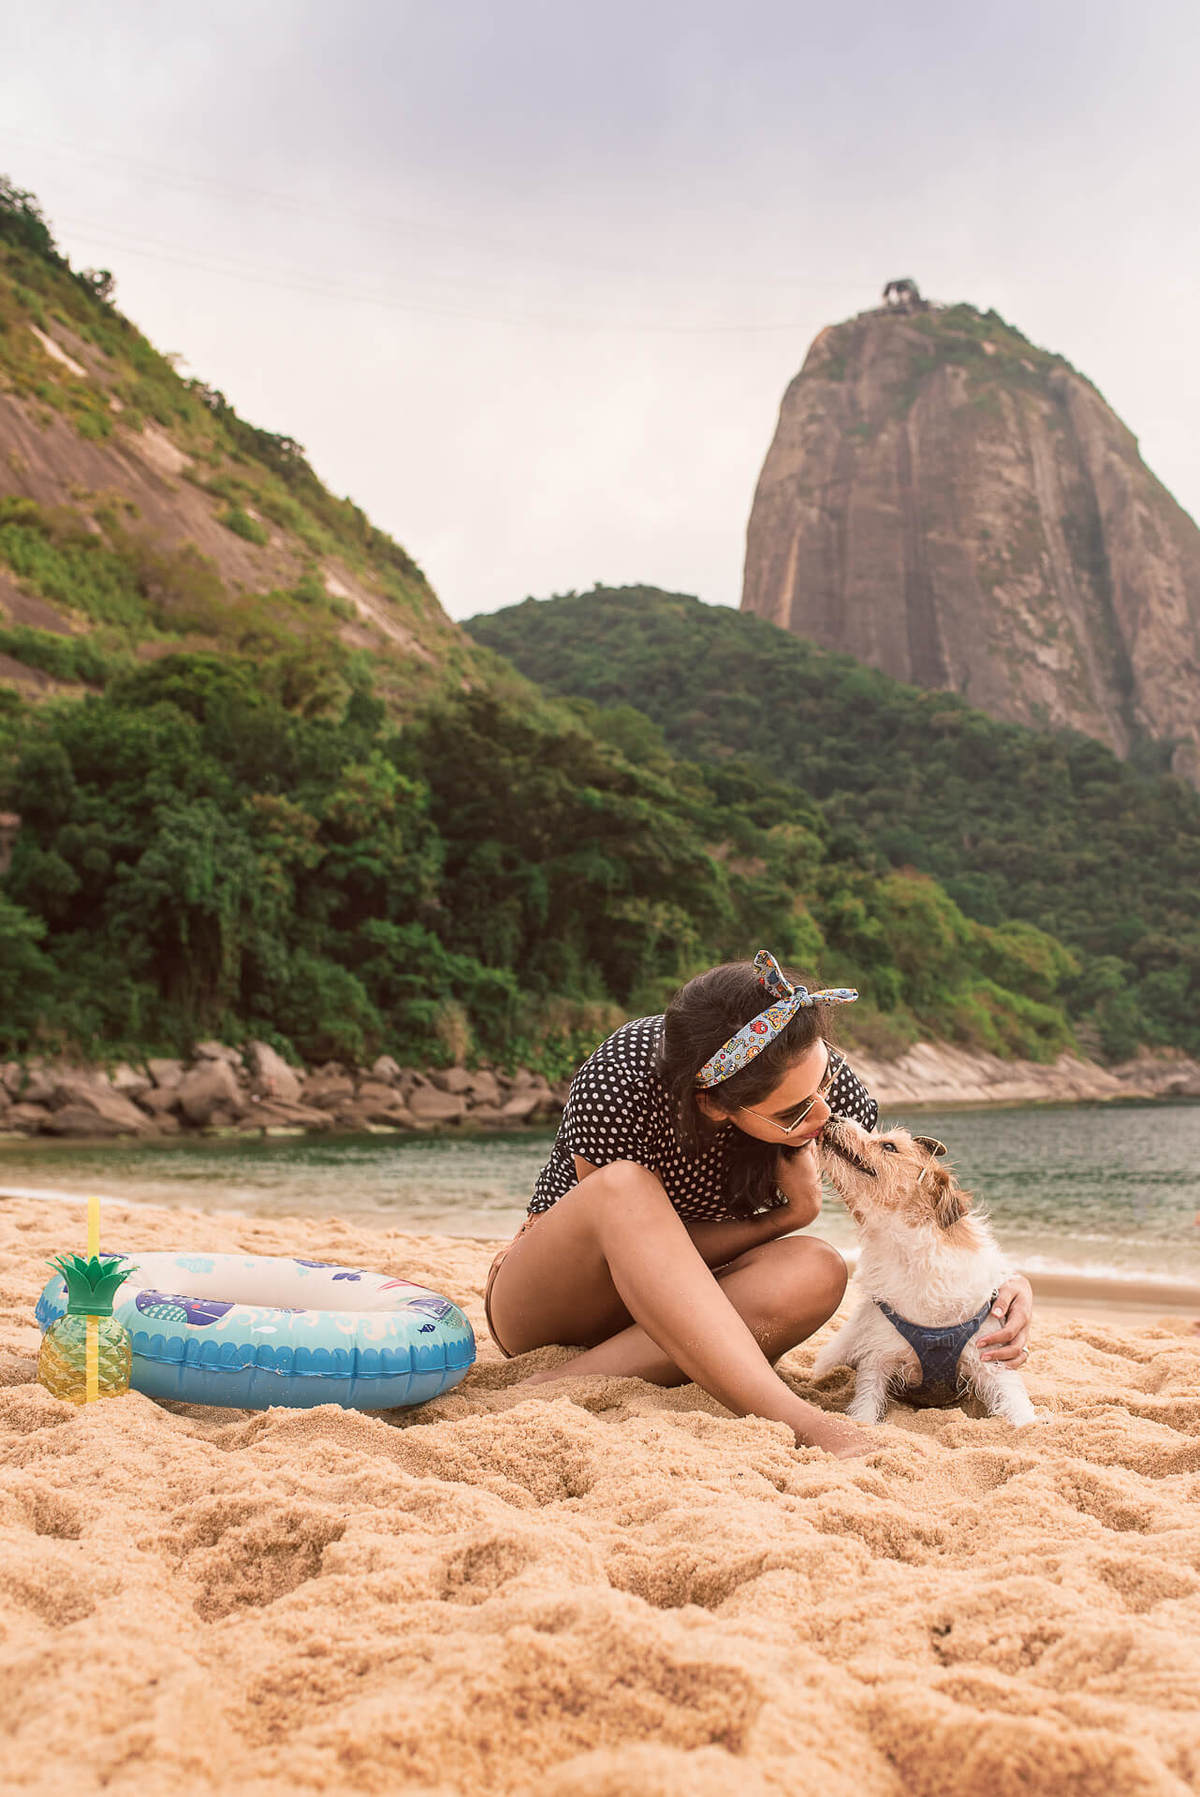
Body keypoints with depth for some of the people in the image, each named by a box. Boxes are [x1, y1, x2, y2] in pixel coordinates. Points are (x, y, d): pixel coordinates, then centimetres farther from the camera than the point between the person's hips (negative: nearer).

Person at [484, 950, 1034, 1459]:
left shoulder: (819, 1076, -19)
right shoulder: (618, 1084, -31)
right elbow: (640, 1244, -19)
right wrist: (794, 1214, -27)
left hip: (671, 1319, 4)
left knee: (815, 1270, -29)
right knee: (625, 1186, -37)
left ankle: (559, 1389, -33)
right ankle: (793, 1418, -45)